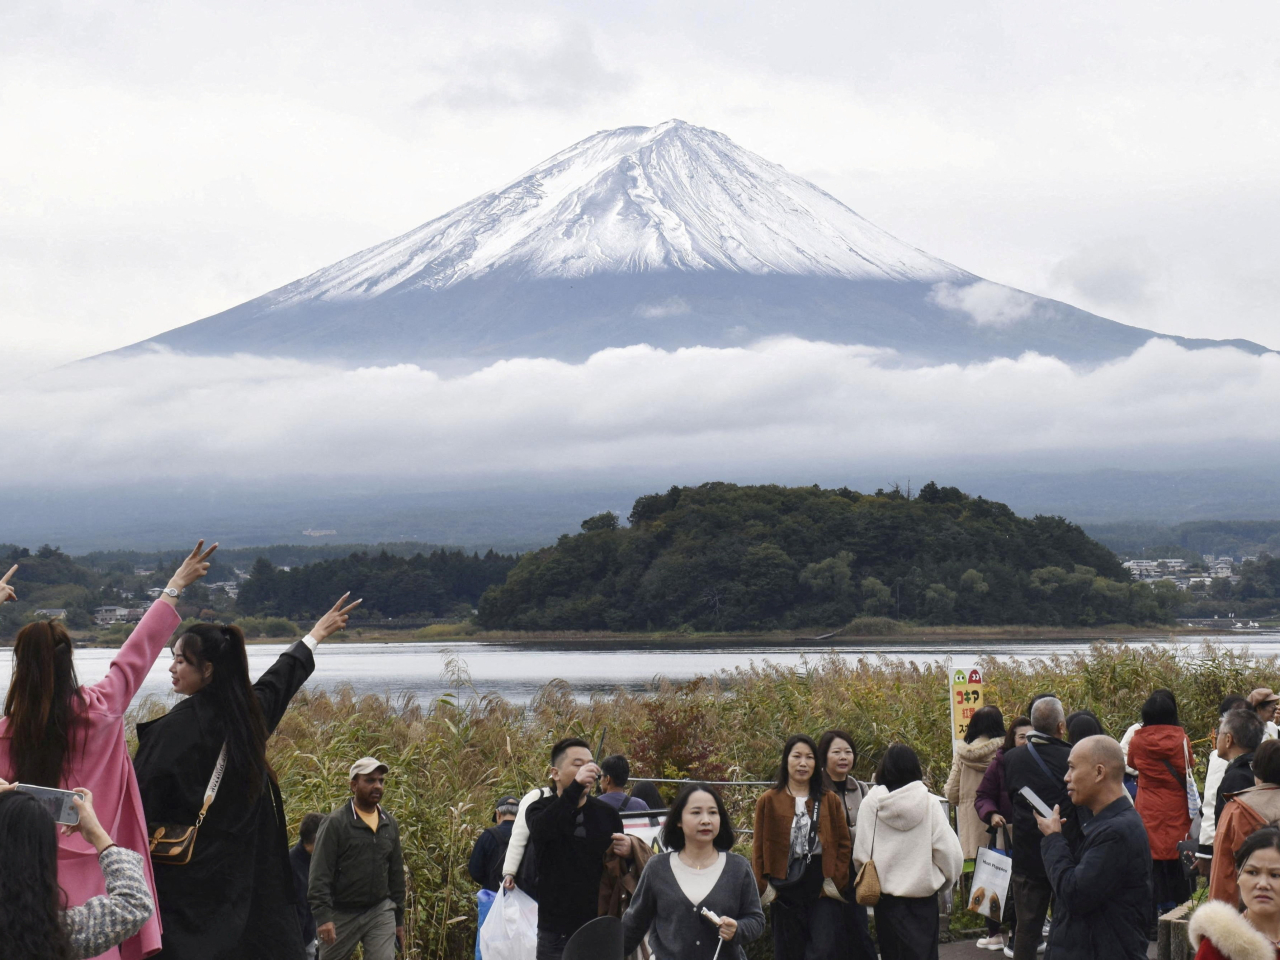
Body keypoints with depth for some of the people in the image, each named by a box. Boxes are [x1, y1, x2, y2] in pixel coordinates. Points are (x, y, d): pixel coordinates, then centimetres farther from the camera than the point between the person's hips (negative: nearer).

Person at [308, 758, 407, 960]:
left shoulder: (390, 824, 9)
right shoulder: (336, 822, -8)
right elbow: (319, 874, -13)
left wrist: (399, 919, 17)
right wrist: (323, 916, -21)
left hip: (381, 913, 4)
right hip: (342, 913, -4)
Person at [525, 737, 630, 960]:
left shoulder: (606, 813, 11)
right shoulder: (541, 809, 3)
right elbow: (541, 830, -23)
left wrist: (628, 851, -4)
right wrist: (576, 787, -34)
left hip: (602, 929, 2)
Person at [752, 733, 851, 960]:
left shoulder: (830, 801, 8)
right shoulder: (769, 801, 4)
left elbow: (844, 845, 7)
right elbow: (759, 848, 4)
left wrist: (836, 881, -4)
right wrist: (764, 888, -4)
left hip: (822, 889, 0)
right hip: (785, 891, 0)